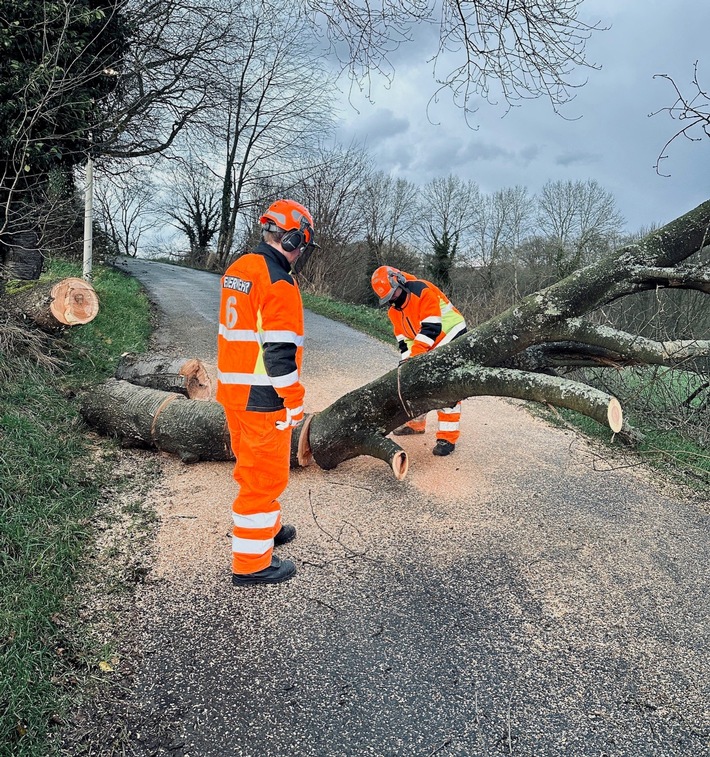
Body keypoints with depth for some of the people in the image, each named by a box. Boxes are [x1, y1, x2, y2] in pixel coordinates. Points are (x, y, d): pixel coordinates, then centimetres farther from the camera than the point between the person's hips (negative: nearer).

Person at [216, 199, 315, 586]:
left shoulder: (238, 269, 10)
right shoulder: (278, 282, -19)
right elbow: (278, 350, -23)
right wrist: (294, 400, -13)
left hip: (232, 390, 9)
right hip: (262, 398, -9)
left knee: (252, 467, 22)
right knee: (265, 476, 3)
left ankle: (267, 528, 42)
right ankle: (251, 563, 14)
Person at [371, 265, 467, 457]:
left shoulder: (422, 291, -24)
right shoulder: (393, 310, 3)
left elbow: (431, 328, -30)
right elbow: (403, 339, 6)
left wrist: (414, 356, -34)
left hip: (450, 338, -9)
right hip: (428, 349, 9)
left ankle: (447, 437, -12)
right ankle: (415, 423, 31)